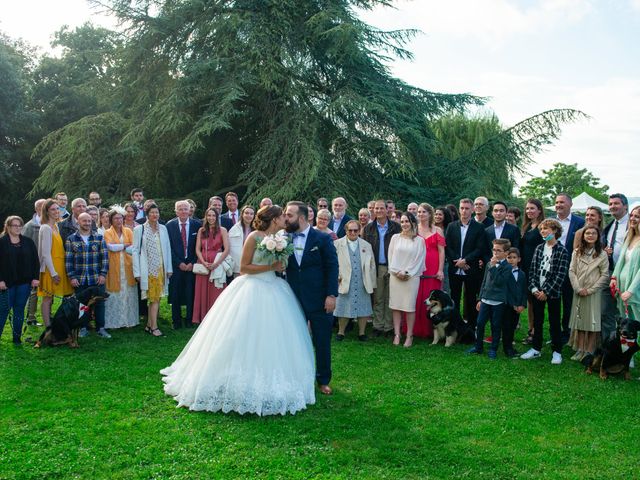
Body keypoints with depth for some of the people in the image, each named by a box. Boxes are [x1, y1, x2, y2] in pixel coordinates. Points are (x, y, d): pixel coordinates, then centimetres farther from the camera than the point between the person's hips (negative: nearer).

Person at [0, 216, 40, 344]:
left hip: (24, 282, 3)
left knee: (19, 309, 7)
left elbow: (35, 260, 8)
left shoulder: (28, 242, 7)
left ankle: (17, 337, 14)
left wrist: (35, 277, 1)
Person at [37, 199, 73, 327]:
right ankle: (48, 328, 1)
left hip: (58, 267, 8)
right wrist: (53, 273, -17)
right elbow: (45, 253, -17)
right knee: (47, 298, -3)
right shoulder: (46, 228, -13)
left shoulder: (56, 226, 12)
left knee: (49, 298, 11)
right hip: (50, 269, -8)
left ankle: (50, 326, 15)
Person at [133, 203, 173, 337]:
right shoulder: (139, 229, -4)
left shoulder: (163, 228, 6)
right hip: (148, 269, -4)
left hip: (161, 269, 4)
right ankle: (154, 326, 3)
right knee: (154, 298, -4)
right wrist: (137, 272, -7)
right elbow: (135, 251, -3)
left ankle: (149, 325, 16)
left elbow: (167, 248, 9)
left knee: (156, 297, 7)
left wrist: (169, 268, 6)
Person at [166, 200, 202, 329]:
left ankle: (190, 320, 14)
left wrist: (192, 263, -5)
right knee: (175, 294, 4)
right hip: (176, 264, 0)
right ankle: (176, 321, 16)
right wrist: (179, 263, -6)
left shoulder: (197, 224, 1)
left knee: (191, 293, 1)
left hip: (192, 264, 0)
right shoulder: (170, 225, 1)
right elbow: (169, 247, -1)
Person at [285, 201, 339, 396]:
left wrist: (331, 295, -12)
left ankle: (323, 381, 24)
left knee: (322, 342, 7)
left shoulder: (322, 238, -5)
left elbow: (332, 267, -6)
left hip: (319, 299, -2)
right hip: (294, 299, 3)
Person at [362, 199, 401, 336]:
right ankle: (378, 326, 12)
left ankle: (389, 327, 11)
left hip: (392, 267, -1)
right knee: (377, 299, 5)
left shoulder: (396, 227, 3)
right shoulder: (369, 228, 8)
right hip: (376, 267, 1)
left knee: (390, 299, 4)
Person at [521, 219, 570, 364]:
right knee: (537, 321, 12)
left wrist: (547, 292, -14)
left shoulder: (562, 251, -8)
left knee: (554, 322, 4)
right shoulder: (539, 248, 6)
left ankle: (557, 352, 14)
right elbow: (532, 270, 5)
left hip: (552, 292, -4)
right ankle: (536, 349, 22)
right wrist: (534, 288, -6)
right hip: (537, 292, 5)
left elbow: (561, 275, -12)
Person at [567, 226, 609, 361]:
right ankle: (580, 350, 13)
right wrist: (578, 288, -9)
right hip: (578, 292, 3)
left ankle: (589, 352, 7)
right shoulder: (577, 252, 6)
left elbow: (605, 275, -4)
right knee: (579, 320, 6)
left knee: (592, 322, 0)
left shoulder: (602, 255, -1)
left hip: (594, 293, -2)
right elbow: (571, 271, 2)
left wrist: (590, 290, -10)